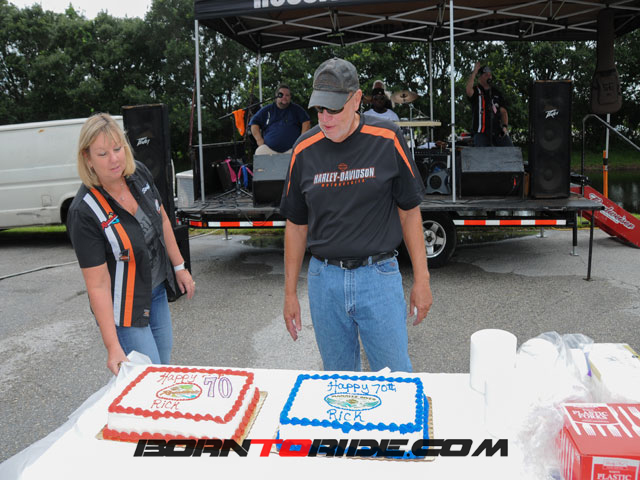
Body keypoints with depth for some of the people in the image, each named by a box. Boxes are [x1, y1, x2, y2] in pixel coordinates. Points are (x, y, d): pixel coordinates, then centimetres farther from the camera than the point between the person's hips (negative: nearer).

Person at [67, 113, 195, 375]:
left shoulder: (139, 173, -9)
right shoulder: (84, 212, -27)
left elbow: (162, 220, 8)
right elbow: (97, 286, -24)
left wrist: (179, 267, 10)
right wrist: (112, 347, -23)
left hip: (157, 290, 7)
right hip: (125, 304, -6)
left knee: (164, 364, 21)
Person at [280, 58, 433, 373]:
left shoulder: (387, 139, -5)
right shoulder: (305, 149, 1)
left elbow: (409, 212, 1)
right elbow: (296, 225, 7)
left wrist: (421, 279, -2)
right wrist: (290, 292, 8)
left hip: (379, 276, -2)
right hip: (324, 279, 2)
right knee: (338, 382, 15)